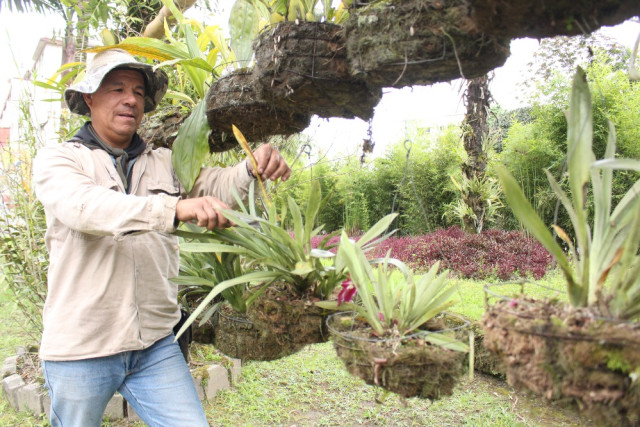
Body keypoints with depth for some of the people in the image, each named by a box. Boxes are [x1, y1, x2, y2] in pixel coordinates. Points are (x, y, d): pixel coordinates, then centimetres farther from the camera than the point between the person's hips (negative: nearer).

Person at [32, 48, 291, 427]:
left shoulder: (164, 163, 11)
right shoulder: (57, 160, -3)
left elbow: (216, 185, -2)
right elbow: (85, 206, -24)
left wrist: (255, 167, -24)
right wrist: (176, 207, -39)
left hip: (156, 344, 3)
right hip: (81, 351, -2)